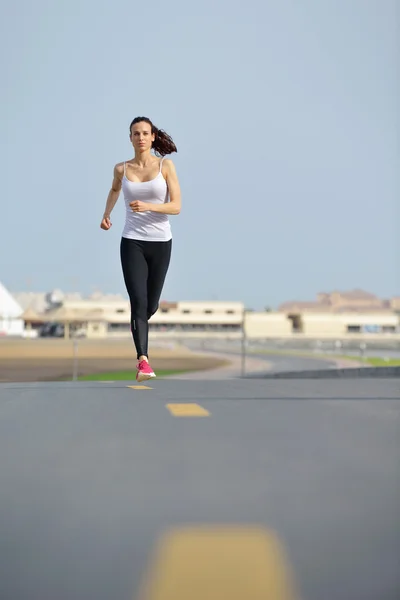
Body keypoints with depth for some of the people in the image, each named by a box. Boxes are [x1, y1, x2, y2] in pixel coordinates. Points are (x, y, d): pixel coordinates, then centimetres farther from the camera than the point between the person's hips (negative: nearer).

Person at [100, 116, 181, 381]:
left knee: (151, 306, 12)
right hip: (132, 242, -1)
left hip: (160, 243, 1)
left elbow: (176, 207, -9)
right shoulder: (122, 169, 2)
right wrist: (106, 214, 18)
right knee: (138, 302, -18)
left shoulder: (166, 165, -3)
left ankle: (138, 324, 48)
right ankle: (143, 361, -24)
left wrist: (148, 207, -24)